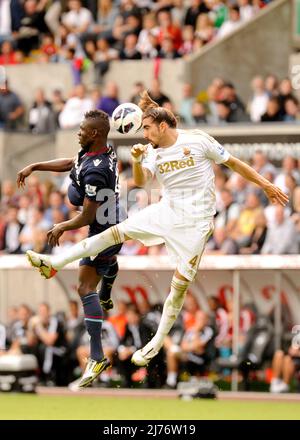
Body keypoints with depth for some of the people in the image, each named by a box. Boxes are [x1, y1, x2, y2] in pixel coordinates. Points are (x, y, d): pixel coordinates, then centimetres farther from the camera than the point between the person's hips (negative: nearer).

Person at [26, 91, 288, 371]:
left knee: (180, 284, -4)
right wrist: (137, 160, -28)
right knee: (116, 232, -1)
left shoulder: (198, 141, -10)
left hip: (194, 222, -5)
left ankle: (157, 344, 6)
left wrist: (265, 185, 0)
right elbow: (140, 181, -8)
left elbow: (233, 163, -3)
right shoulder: (154, 153, 4)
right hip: (166, 212, 5)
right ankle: (54, 264, 2)